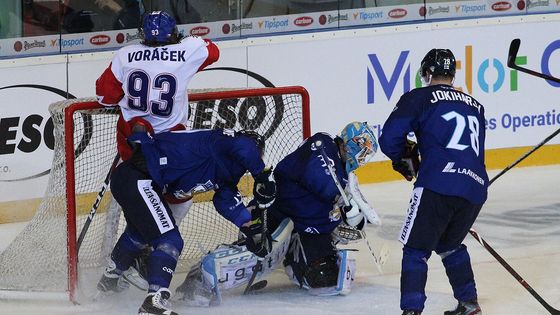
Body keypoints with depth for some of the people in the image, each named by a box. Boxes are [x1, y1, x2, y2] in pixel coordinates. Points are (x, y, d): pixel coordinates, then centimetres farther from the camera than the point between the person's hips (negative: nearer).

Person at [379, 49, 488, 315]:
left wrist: (405, 159, 23)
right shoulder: (474, 106, 25)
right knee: (449, 244, 28)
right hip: (475, 189, 6)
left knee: (416, 248, 1)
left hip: (438, 185, -6)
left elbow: (389, 139, 2)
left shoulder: (419, 98, 7)